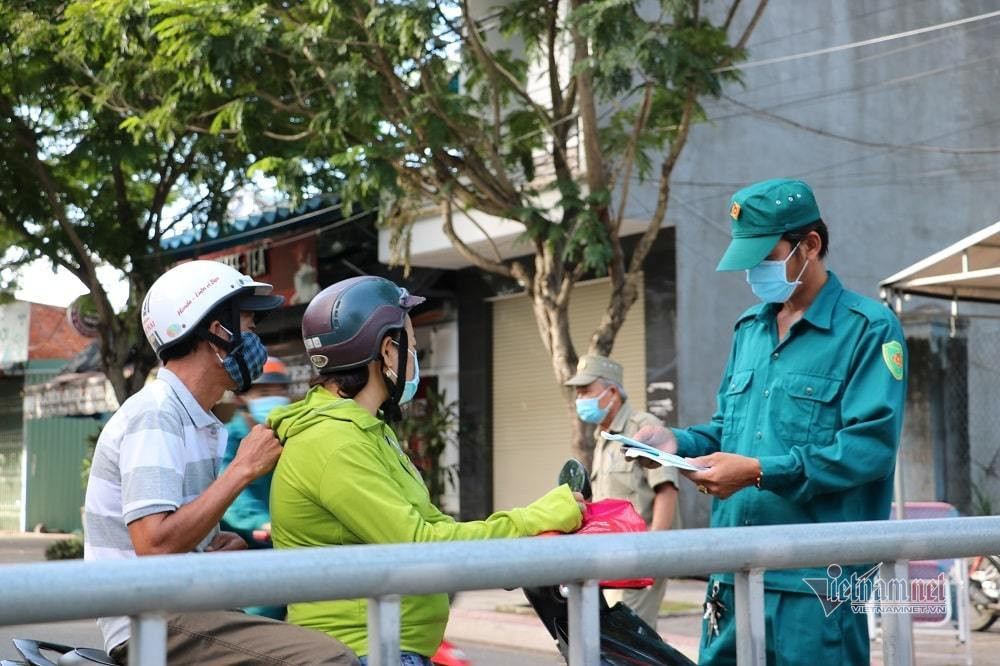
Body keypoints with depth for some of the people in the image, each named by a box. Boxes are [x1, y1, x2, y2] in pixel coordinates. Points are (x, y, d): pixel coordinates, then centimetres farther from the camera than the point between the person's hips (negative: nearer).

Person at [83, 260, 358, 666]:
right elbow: (154, 545, -25)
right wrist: (243, 469, -19)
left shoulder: (201, 423, 18)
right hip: (153, 627, -10)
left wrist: (227, 543, 7)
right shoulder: (154, 417, -13)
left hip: (186, 609, 10)